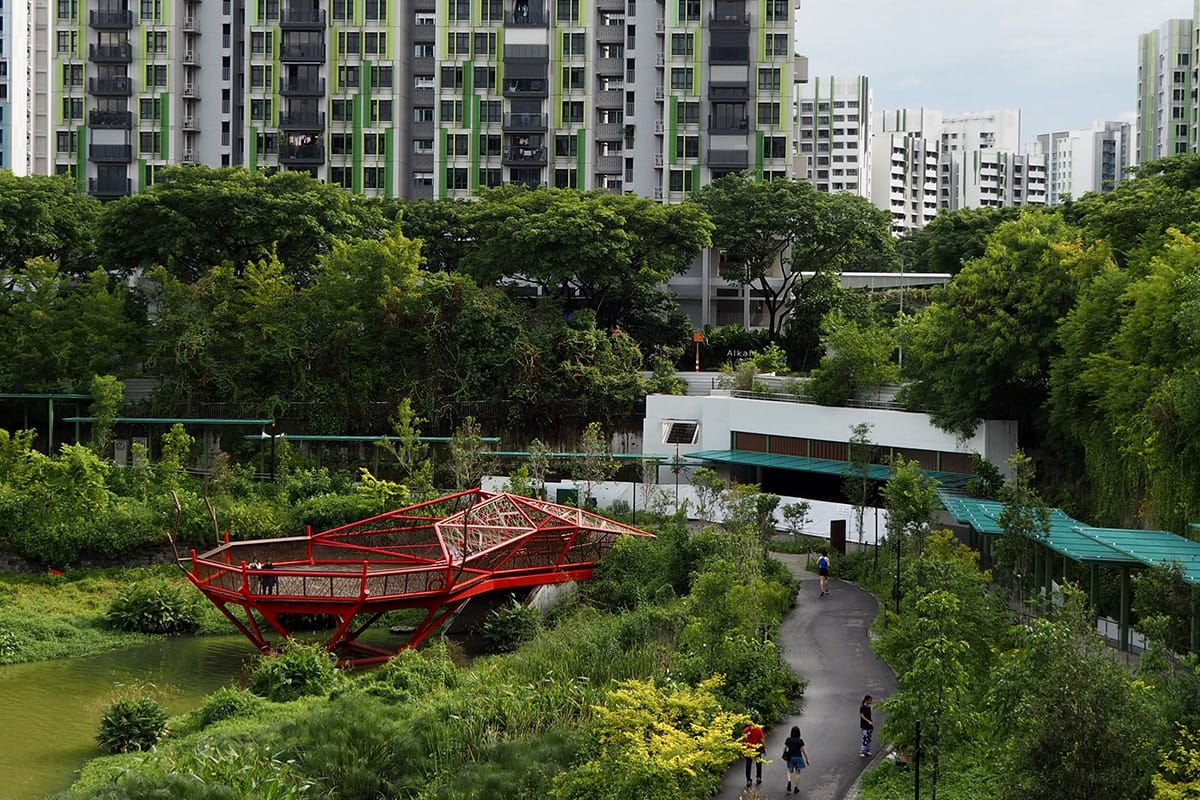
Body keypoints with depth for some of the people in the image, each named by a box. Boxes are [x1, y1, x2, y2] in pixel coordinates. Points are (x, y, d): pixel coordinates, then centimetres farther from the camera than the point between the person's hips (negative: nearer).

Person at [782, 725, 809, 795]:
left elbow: (784, 748, -1)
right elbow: (803, 751, -10)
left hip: (790, 757, 1)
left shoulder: (788, 740, -7)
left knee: (790, 771, 16)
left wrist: (785, 756, 15)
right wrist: (807, 759, 0)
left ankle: (789, 782, -14)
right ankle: (796, 788, 16)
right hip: (798, 757, -1)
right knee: (797, 772, 12)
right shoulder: (800, 741, -12)